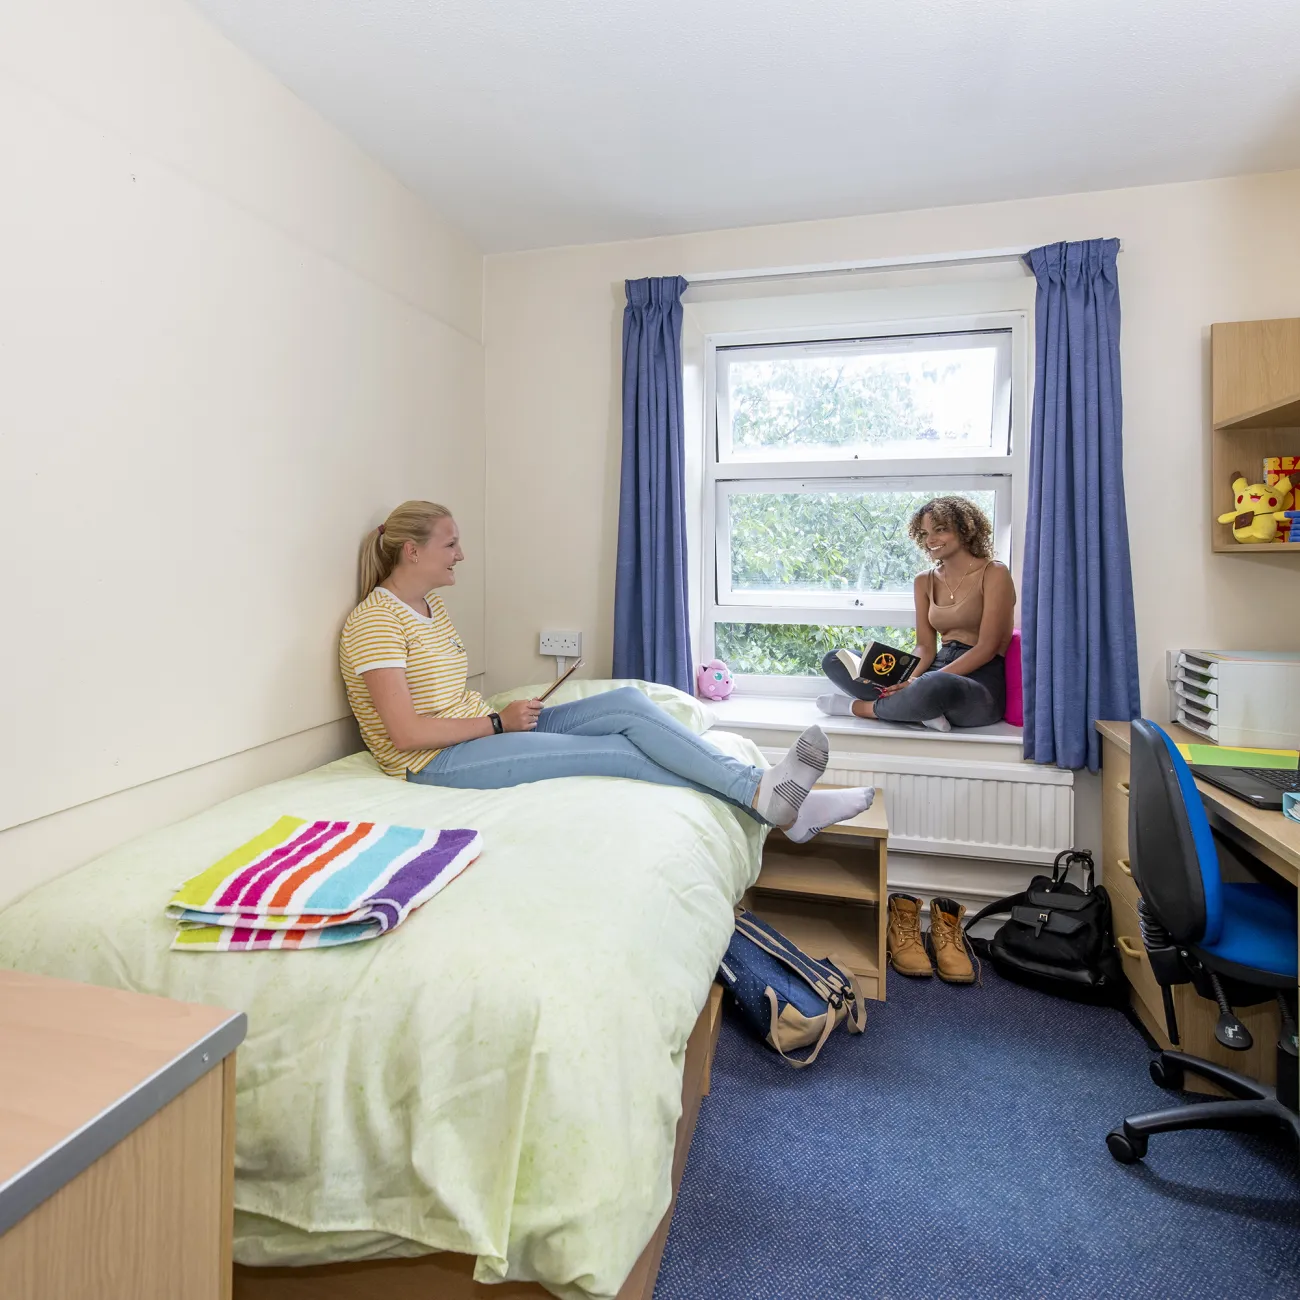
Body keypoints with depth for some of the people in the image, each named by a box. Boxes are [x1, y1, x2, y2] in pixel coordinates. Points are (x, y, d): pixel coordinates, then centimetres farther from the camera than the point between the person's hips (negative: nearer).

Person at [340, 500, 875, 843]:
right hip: (437, 762, -8)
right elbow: (405, 732, -20)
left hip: (483, 731, 8)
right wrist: (499, 722, -14)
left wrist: (508, 716, 2)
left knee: (627, 703, -13)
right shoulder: (375, 620, -13)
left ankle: (762, 789, -20)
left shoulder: (430, 606, 16)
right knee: (616, 751, -21)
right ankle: (766, 797, -18)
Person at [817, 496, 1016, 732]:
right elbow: (925, 646, 7)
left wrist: (921, 683, -21)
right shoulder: (925, 581, 12)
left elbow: (987, 648, -12)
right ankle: (923, 708, -23)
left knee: (934, 686, -43)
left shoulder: (993, 574, -4)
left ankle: (860, 707, -14)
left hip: (983, 683, -6)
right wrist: (910, 679, -16)